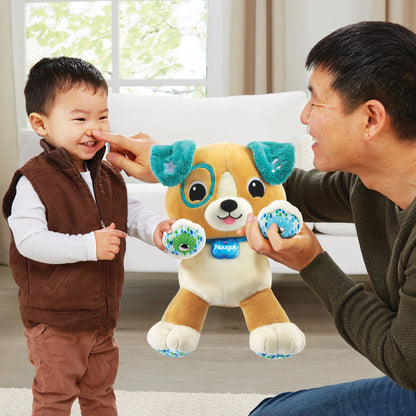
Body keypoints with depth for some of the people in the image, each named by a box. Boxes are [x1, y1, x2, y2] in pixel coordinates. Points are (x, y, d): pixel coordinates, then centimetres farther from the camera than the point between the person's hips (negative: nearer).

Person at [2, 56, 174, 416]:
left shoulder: (107, 176, 3)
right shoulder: (34, 181, -21)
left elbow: (128, 211, 15)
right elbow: (29, 241, -27)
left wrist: (155, 227, -7)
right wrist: (89, 246, -32)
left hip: (103, 314, 7)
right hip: (53, 321, -7)